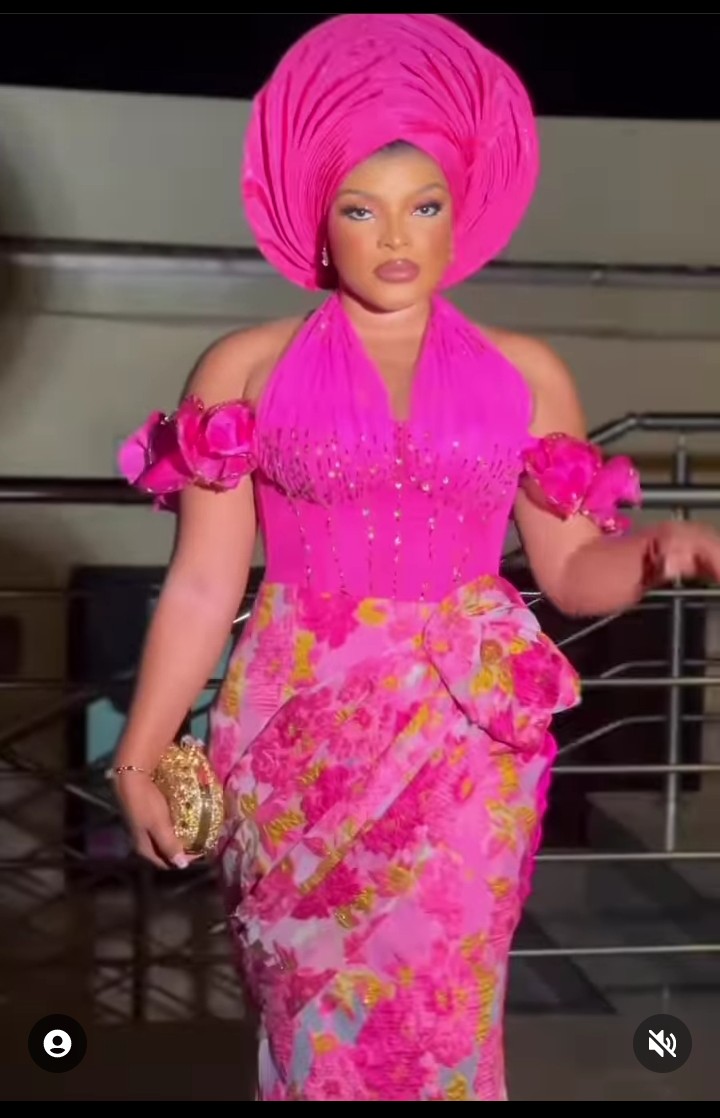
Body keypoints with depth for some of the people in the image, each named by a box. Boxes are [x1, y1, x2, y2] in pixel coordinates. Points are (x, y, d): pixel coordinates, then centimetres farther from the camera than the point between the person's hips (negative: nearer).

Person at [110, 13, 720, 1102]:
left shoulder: (527, 376, 3)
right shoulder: (247, 370, 0)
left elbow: (571, 570, 7)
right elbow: (202, 584, -1)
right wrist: (140, 757, -3)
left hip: (466, 741, 1)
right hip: (301, 740, 0)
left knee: (439, 1018, 6)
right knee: (314, 1016, 11)